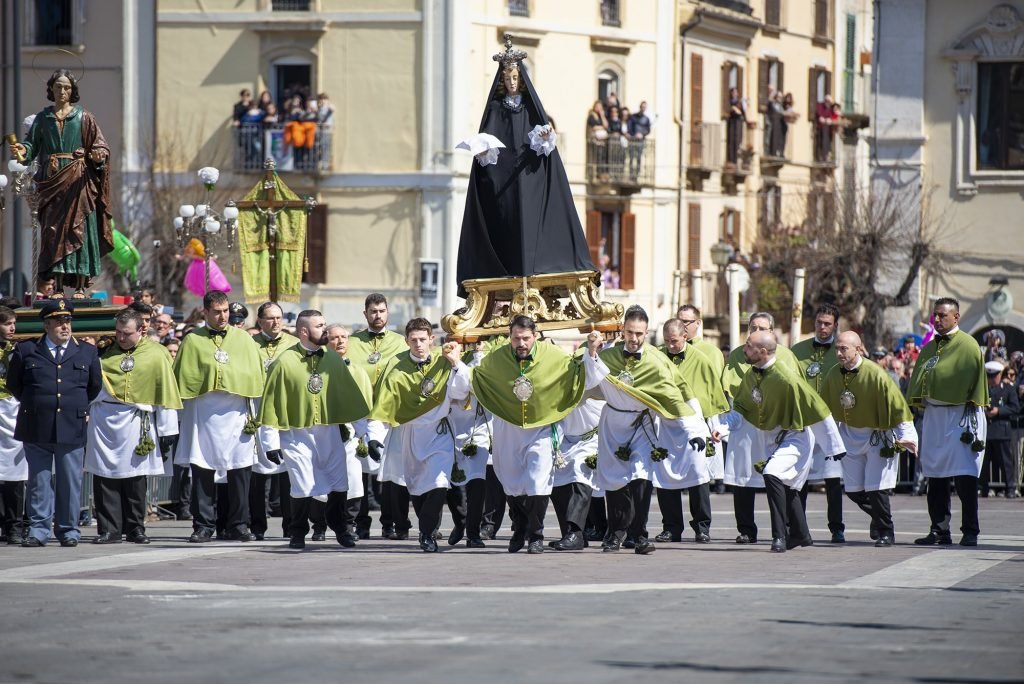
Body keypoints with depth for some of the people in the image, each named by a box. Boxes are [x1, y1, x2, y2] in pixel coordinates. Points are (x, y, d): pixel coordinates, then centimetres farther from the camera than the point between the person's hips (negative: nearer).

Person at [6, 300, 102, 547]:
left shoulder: (87, 352, 8)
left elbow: (94, 386, 19)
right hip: (36, 429, -1)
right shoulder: (26, 351, 4)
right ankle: (38, 530, 6)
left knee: (70, 482, 4)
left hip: (72, 430, 1)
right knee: (39, 481, 2)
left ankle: (68, 530, 11)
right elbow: (13, 384, 14)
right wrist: (32, 405, 11)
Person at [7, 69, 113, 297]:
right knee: (53, 230, -3)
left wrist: (98, 156, -21)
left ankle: (80, 285, -6)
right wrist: (23, 150, -16)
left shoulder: (83, 118, 6)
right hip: (52, 182, 2)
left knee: (78, 230, -7)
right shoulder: (43, 119, 12)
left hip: (78, 182, -2)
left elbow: (100, 146, 1)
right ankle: (57, 285, -2)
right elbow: (33, 144, 6)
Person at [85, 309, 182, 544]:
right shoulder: (105, 349, 10)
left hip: (135, 423, -2)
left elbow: (167, 393, 3)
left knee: (135, 478, 2)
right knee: (105, 476, -2)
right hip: (104, 421, 2)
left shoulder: (156, 354, 3)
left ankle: (135, 528, 12)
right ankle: (108, 529, 2)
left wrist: (168, 430, 0)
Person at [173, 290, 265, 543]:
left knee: (240, 470, -1)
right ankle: (203, 526, 5)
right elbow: (181, 379, 10)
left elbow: (255, 375, 12)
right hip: (203, 412, -1)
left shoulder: (243, 339, 12)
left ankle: (238, 525, 7)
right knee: (202, 470, -1)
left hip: (236, 411, 1)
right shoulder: (192, 341, 8)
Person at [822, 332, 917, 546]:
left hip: (877, 436, -5)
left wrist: (906, 436, -26)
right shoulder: (833, 374, -6)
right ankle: (878, 519, 33)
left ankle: (885, 533, 6)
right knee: (853, 490, 7)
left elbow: (897, 406, -20)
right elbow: (822, 406, 9)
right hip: (850, 436, 5)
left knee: (876, 488, -10)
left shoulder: (875, 375, -23)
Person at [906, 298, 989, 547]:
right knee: (935, 478, 7)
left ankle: (970, 532, -4)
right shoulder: (929, 348, 15)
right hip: (933, 415, 7)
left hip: (960, 414, -7)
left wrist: (973, 423, -12)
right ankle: (939, 529, 13)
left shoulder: (968, 346, -5)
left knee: (965, 477, -8)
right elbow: (918, 382, 20)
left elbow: (976, 384, -8)